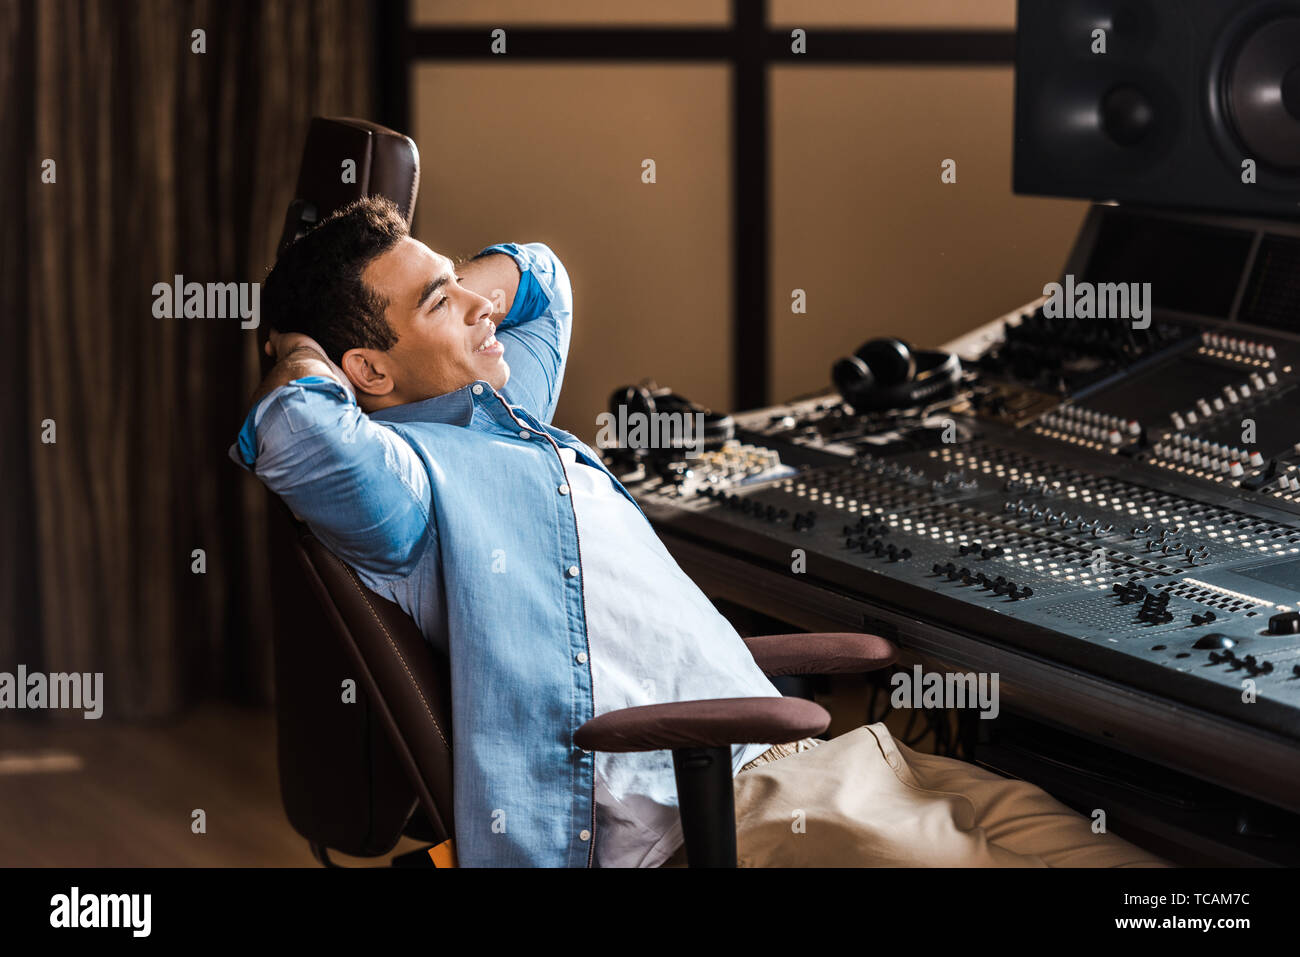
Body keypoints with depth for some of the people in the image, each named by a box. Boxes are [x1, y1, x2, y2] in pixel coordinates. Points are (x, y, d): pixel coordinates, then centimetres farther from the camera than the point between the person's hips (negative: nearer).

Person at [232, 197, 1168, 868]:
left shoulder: (506, 416, 23)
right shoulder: (404, 466, -7)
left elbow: (540, 275, 43)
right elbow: (306, 440, -32)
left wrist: (452, 289, 22)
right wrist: (304, 360, -8)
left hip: (800, 754, 10)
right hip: (713, 809, -10)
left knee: (1100, 850, -3)